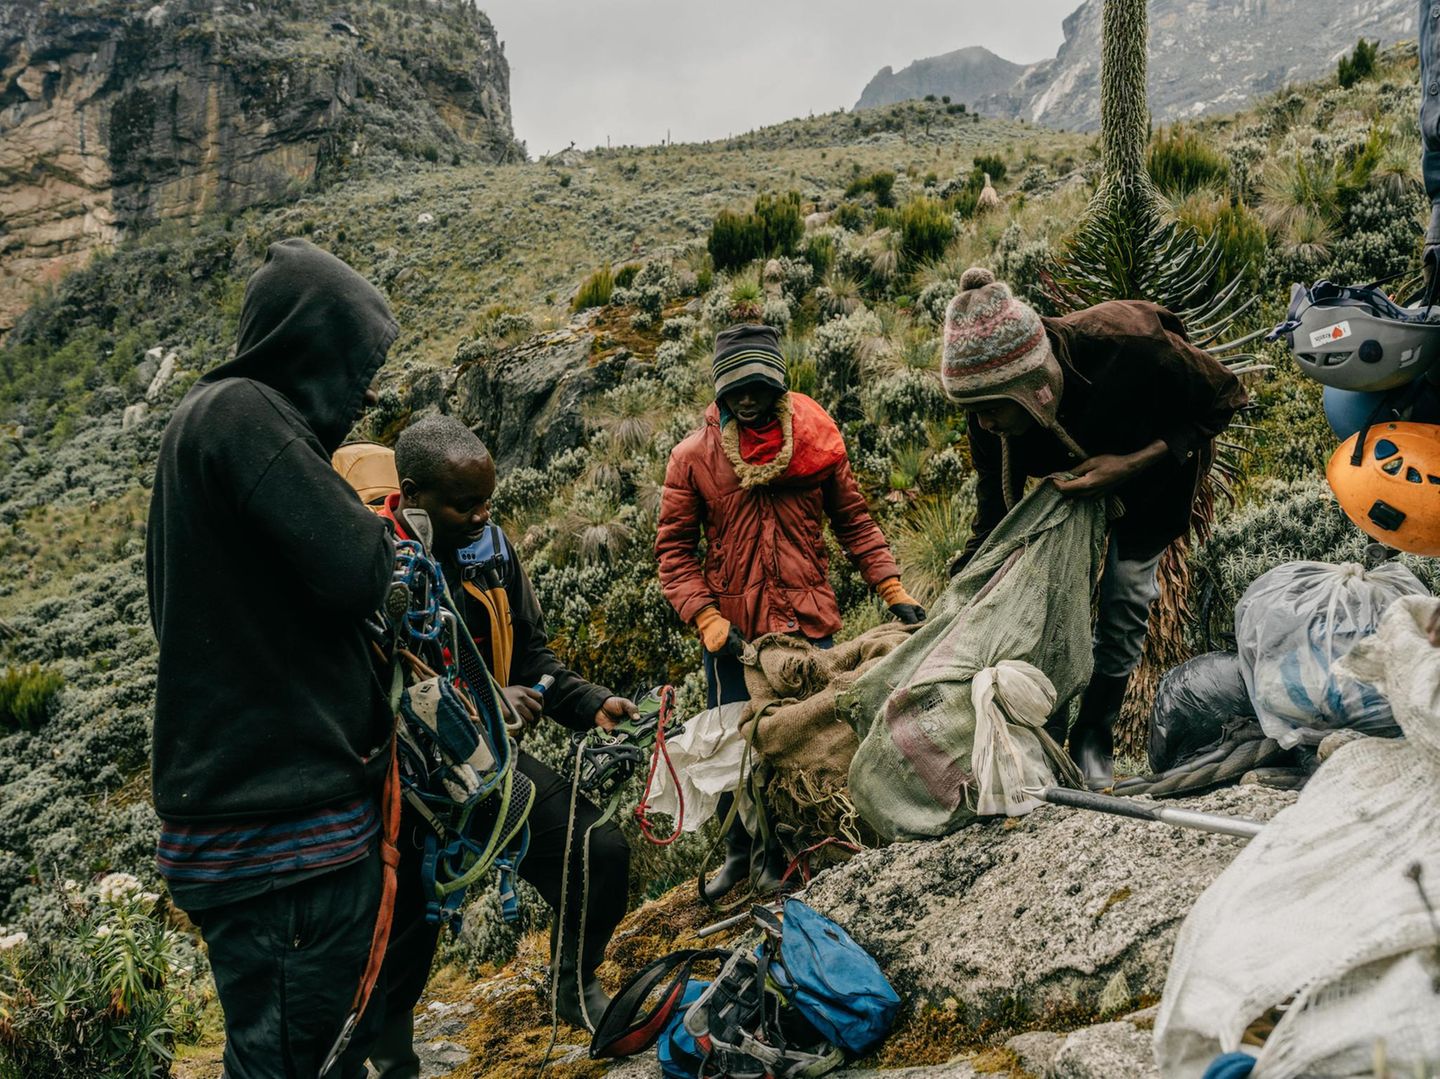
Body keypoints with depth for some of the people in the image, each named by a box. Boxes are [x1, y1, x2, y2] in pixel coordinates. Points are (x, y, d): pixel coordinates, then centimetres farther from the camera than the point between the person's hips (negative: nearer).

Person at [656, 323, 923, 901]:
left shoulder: (817, 441, 0)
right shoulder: (693, 457, -3)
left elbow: (853, 520, 8)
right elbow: (674, 546, -1)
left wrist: (892, 589, -2)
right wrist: (705, 618, -13)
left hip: (808, 620, 1)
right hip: (732, 630, 0)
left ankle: (778, 852, 28)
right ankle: (740, 850, 32)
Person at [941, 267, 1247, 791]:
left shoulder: (1129, 345, -43)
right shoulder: (991, 399, -32)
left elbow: (1223, 396, -25)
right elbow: (996, 497, -17)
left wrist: (1136, 464, -36)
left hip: (1152, 462, -2)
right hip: (1076, 470, 3)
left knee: (1125, 592, -8)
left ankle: (1094, 738, 7)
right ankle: (1046, 729, 11)